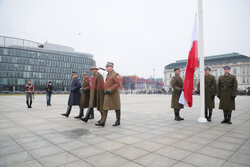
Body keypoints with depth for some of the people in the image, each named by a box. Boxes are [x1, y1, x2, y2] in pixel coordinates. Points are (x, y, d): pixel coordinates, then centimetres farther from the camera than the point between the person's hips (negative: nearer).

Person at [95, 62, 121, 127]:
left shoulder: (116, 74, -11)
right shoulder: (108, 75, 15)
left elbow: (118, 84, -20)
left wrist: (109, 90, -24)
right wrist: (106, 91, 18)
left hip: (114, 94, -7)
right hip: (107, 94, 7)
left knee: (116, 108, 5)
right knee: (105, 108, 0)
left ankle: (118, 121, 19)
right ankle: (102, 122, 0)